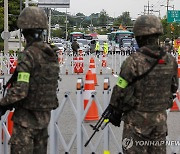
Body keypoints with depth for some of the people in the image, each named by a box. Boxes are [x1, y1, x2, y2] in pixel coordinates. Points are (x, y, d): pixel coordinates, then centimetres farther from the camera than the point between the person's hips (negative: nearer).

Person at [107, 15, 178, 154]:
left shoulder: (133, 61, -19)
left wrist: (114, 113, 0)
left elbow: (121, 90, -14)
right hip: (160, 117, 5)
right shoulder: (170, 60, -2)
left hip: (137, 117, -5)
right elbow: (174, 87, 10)